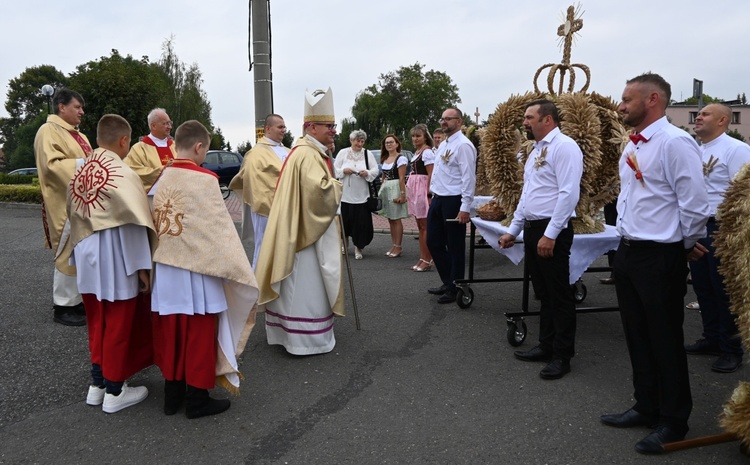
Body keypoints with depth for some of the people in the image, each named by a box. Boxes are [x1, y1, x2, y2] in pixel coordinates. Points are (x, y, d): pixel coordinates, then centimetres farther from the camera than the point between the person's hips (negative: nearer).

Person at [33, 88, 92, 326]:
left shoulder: (78, 135, 18)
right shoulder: (48, 131, -9)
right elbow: (51, 165, -20)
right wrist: (82, 164, -21)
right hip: (66, 204, -9)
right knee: (69, 255, -5)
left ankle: (77, 300, 20)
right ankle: (62, 306, 5)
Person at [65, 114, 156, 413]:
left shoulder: (80, 173, 5)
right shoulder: (123, 174, -17)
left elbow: (74, 218, 10)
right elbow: (135, 224, -18)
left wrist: (82, 254, 18)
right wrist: (142, 265, -12)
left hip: (88, 258, 7)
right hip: (115, 261, -7)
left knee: (97, 324, 18)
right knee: (118, 327, 6)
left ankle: (97, 384, 30)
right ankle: (114, 392, 17)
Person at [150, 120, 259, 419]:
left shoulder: (161, 179, 3)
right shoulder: (204, 180, -15)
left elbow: (151, 225, 8)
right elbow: (220, 229, -15)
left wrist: (160, 256, 17)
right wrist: (241, 271, -9)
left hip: (164, 271, 6)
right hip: (196, 271, -6)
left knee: (170, 334, 15)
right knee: (198, 336, 6)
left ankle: (172, 394, 27)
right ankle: (197, 399, 17)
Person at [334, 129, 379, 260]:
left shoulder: (368, 154, 6)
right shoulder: (343, 152, 5)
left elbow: (375, 171, 5)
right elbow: (335, 170, 5)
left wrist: (367, 173, -15)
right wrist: (344, 170, -14)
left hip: (361, 195, 0)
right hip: (345, 194, 0)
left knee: (361, 222, -2)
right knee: (344, 220, 7)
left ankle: (358, 248, 10)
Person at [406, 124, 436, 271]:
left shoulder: (427, 152, -11)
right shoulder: (417, 151, 17)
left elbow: (431, 174, -17)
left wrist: (428, 193, -22)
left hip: (422, 190, -10)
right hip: (414, 190, 10)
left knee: (425, 226, -6)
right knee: (420, 226, 12)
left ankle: (427, 260, 0)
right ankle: (423, 258, 19)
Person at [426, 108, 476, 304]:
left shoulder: (463, 145, -13)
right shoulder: (442, 144, 16)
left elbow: (468, 178, -18)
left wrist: (465, 208, -22)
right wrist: (433, 196, 18)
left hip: (453, 201, -9)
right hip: (437, 200, 9)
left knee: (455, 247, 3)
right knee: (434, 242, 14)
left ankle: (455, 289, 17)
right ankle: (448, 282, 30)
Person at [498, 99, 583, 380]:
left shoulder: (564, 146, -12)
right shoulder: (537, 150, 18)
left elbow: (569, 194, -20)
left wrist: (550, 234, -23)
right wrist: (513, 230, 21)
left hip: (552, 231, -9)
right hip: (532, 228, 9)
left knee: (559, 294, 1)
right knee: (543, 293, 16)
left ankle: (562, 355, 12)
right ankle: (547, 346, 28)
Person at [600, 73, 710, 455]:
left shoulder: (675, 142, -16)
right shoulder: (633, 145, 12)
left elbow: (694, 203, -17)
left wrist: (685, 245, -4)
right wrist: (627, 237, 15)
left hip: (660, 257, -9)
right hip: (628, 252, 9)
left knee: (665, 341, 4)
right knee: (638, 337, 17)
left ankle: (673, 421, 22)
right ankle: (646, 407, 34)